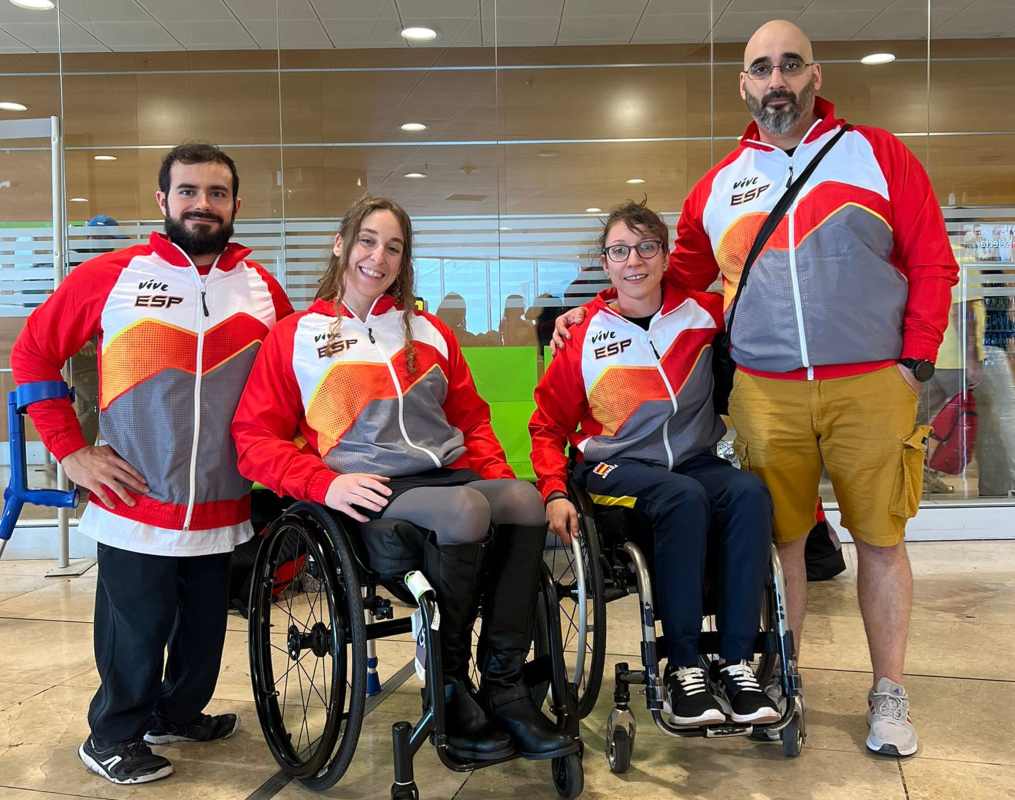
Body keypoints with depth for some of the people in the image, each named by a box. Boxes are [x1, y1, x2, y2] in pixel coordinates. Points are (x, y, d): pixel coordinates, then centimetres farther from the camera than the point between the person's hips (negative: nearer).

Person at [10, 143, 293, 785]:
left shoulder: (261, 286, 2)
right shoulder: (111, 275, -6)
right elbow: (33, 354, 0)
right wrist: (71, 450, -5)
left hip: (222, 509, 3)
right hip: (136, 508, -3)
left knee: (205, 631, 18)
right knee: (135, 635, 10)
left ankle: (179, 714, 43)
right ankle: (113, 739, 33)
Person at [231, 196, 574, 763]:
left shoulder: (430, 332, 21)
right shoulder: (295, 336, 9)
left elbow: (472, 418, 23)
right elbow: (255, 439, 3)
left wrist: (498, 477, 3)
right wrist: (326, 483, -14)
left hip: (449, 475, 4)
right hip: (369, 493, -4)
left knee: (525, 500, -28)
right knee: (465, 510, -34)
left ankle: (504, 687, -21)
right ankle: (450, 689, -16)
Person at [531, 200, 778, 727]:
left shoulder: (701, 313, 3)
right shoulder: (585, 334, -1)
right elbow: (549, 425, 4)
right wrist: (554, 493, -10)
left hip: (694, 460, 3)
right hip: (617, 466, -2)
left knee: (750, 493, -29)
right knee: (685, 498, -34)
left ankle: (737, 662, -25)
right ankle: (682, 667, -27)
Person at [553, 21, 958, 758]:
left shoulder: (877, 154, 5)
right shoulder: (720, 184, 11)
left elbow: (931, 262, 3)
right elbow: (679, 274, 18)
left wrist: (916, 359, -5)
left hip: (872, 385, -1)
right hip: (766, 394, 1)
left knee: (881, 538, 6)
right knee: (780, 539, 7)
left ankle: (889, 697, 20)